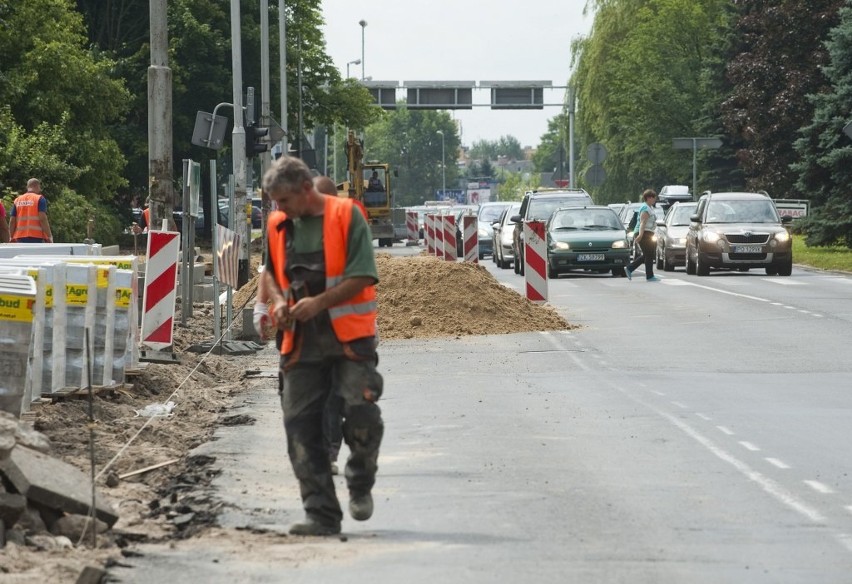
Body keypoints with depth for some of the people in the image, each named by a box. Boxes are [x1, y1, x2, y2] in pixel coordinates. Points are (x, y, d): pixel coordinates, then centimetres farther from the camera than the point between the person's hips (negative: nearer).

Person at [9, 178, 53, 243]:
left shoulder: (17, 200, 12)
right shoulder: (40, 199, -2)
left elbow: (12, 221, 9)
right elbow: (42, 219, -12)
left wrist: (12, 238, 15)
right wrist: (49, 237, -9)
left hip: (20, 239, 5)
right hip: (36, 239, -5)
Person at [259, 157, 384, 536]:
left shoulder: (346, 216, -5)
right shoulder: (278, 225, 11)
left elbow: (363, 276, -9)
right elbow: (269, 272, 25)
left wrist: (319, 302, -17)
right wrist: (278, 301, 4)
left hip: (348, 337, -5)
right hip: (301, 341, 5)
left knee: (362, 414, -13)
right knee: (300, 426, -1)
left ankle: (360, 483, 17)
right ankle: (322, 515, 4)